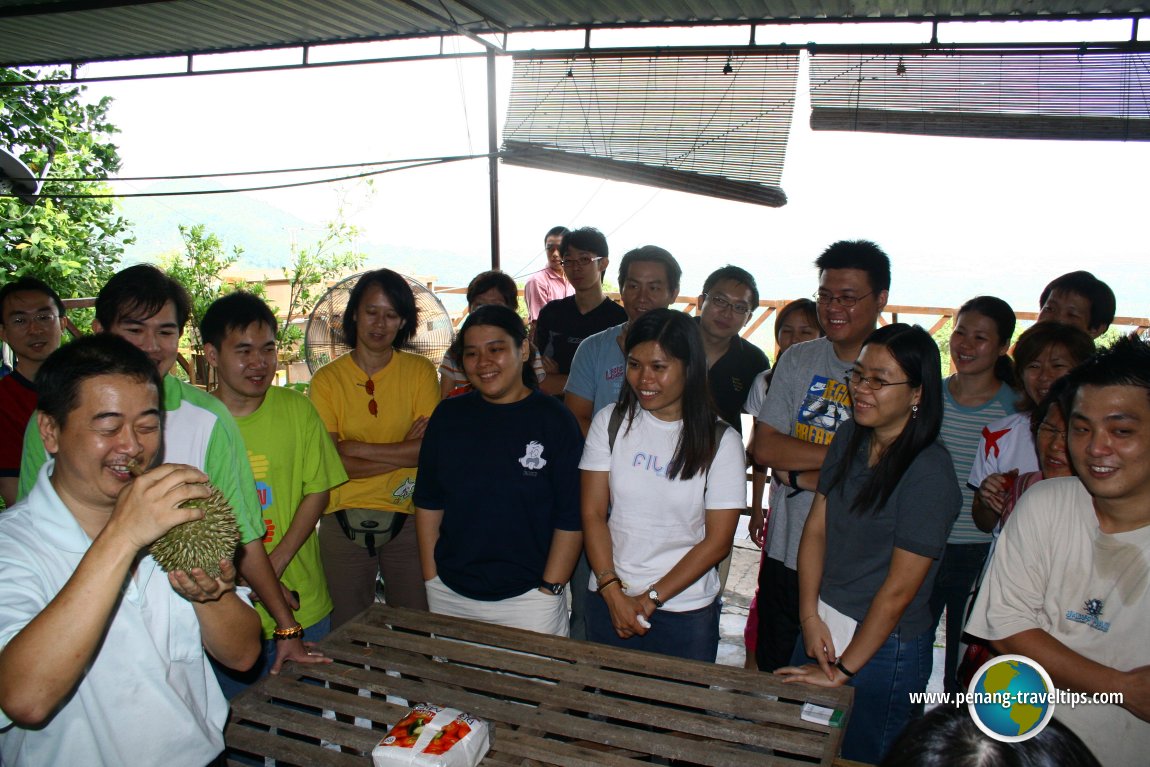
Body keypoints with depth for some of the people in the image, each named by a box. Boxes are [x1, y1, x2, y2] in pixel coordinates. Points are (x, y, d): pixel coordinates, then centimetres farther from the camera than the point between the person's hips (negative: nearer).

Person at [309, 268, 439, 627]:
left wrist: (355, 448, -12)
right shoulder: (327, 379, 0)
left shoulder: (420, 372, 0)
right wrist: (403, 452, -12)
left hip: (407, 519, 0)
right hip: (343, 520, 0)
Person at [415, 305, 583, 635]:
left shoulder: (555, 420, -8)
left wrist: (549, 590, -11)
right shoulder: (448, 416, 3)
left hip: (528, 598, -3)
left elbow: (571, 519, -9)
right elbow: (428, 503, 8)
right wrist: (431, 578, 4)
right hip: (449, 595, 4)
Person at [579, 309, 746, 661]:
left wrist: (651, 598, -11)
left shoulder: (721, 441, -8)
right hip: (608, 600, 2)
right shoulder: (610, 422, -2)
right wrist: (613, 592, -12)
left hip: (687, 612, -2)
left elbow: (718, 540, -8)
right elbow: (593, 514, -3)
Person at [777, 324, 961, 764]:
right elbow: (816, 528, 2)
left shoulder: (929, 473, -21)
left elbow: (899, 589, -19)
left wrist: (842, 670, -13)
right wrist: (810, 618, -5)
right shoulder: (849, 438, -1)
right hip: (824, 627, 6)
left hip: (884, 647, -6)